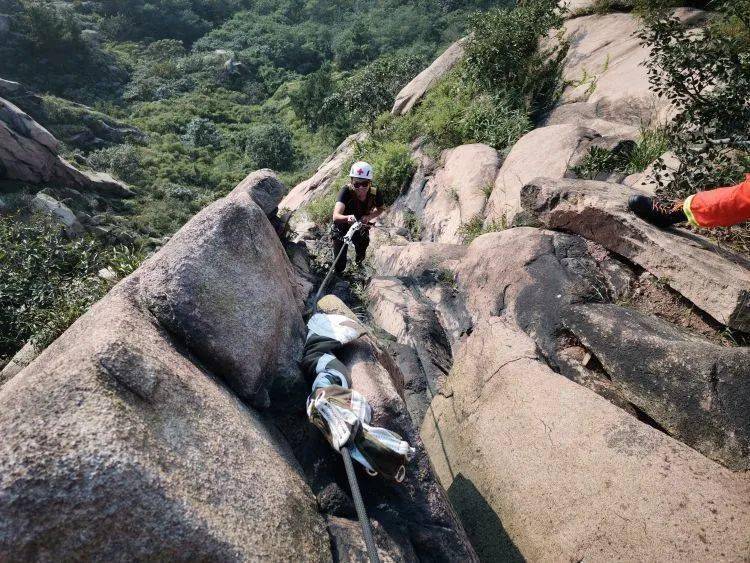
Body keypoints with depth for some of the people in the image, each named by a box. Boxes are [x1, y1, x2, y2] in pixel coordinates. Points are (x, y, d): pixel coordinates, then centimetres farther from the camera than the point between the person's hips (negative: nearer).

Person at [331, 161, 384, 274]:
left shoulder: (375, 194, -24)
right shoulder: (346, 191, -34)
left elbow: (380, 209, -1)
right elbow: (336, 216, -47)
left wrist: (369, 217, -22)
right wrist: (348, 218, -71)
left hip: (361, 229, 3)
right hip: (342, 228, -3)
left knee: (360, 257, 16)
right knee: (340, 266, -1)